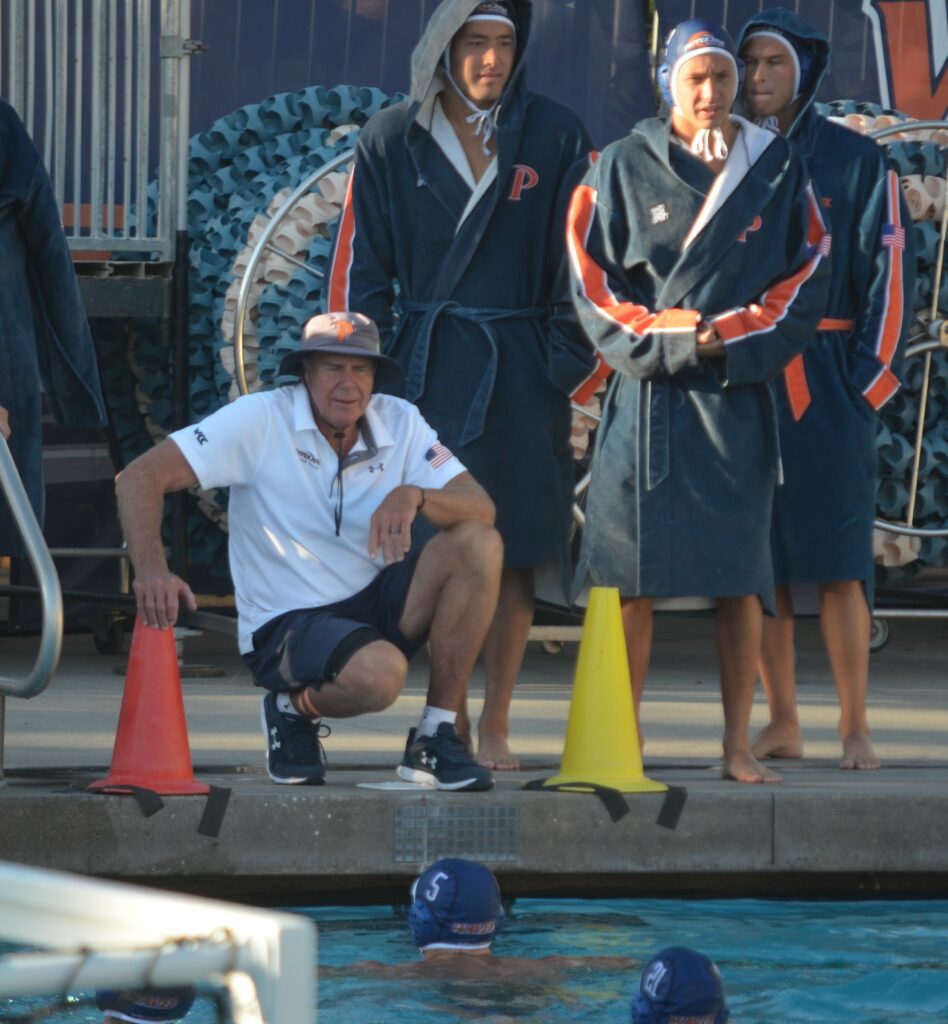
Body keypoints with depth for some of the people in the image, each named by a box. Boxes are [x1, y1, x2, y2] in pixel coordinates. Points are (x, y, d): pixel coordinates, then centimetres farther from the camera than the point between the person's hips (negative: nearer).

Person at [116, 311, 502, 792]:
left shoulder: (400, 422, 0)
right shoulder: (261, 420, -12)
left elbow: (481, 508, -9)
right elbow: (141, 476, -18)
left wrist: (414, 496, -31)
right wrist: (151, 570, -35)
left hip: (373, 605, 5)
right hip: (287, 624, -5)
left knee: (478, 544, -19)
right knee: (378, 673, -37)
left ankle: (435, 738, -11)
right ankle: (294, 710, 2)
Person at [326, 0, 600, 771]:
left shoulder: (555, 137, 3)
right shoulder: (391, 142, 5)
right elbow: (362, 268, 6)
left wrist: (570, 367, -3)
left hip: (521, 373, 0)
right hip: (428, 366, 0)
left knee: (515, 555, 2)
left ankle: (495, 726, 9)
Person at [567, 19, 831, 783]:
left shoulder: (777, 168, 8)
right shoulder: (624, 166, 4)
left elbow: (804, 283, 5)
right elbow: (592, 281, 1)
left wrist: (724, 335, -8)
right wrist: (664, 336, -11)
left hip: (738, 395, 1)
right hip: (646, 395, -1)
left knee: (740, 576, -2)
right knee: (633, 575, -3)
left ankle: (739, 747, 2)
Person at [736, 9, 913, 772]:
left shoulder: (857, 163, 2)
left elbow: (888, 275, -1)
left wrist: (869, 380, -8)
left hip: (824, 384, -4)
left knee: (838, 555, -9)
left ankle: (856, 728, -8)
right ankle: (782, 723, 10)